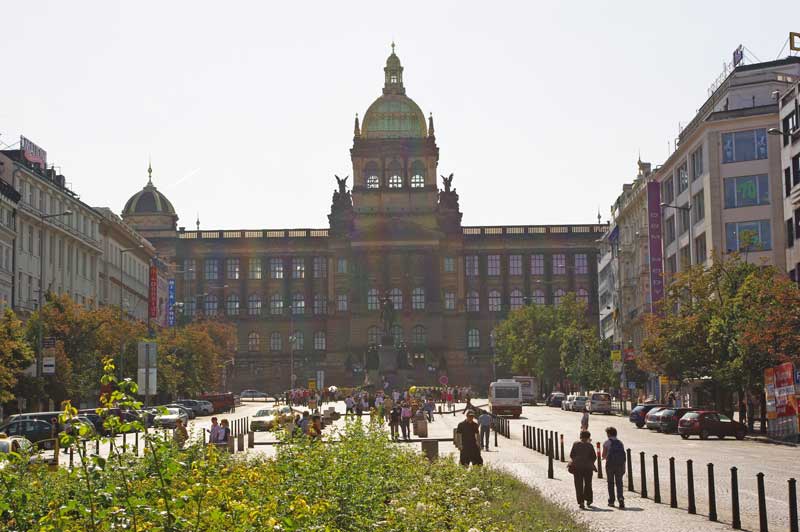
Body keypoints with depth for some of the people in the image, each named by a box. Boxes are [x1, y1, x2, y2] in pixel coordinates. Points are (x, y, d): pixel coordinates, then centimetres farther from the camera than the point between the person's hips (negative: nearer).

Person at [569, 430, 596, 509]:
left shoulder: (575, 444, -1)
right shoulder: (589, 445, -4)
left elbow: (571, 455, 1)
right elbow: (594, 457, -3)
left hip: (577, 467, 0)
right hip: (588, 467, 0)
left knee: (579, 485, 1)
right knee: (588, 484, 19)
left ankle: (581, 502, -8)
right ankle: (588, 500, 23)